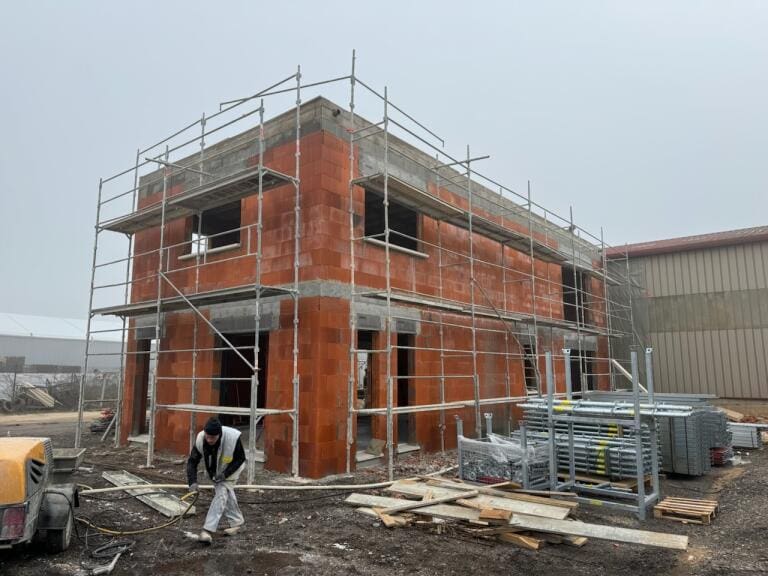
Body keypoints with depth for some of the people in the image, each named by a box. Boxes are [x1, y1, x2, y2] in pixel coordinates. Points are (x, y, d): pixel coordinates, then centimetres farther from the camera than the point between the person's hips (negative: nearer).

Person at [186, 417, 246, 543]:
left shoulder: (232, 438, -39)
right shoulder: (200, 439, -30)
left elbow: (240, 459, -22)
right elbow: (192, 461, -20)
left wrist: (225, 474, -30)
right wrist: (192, 482, -33)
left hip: (231, 469, -4)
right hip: (215, 470, 4)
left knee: (221, 493, -18)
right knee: (227, 494, 14)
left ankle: (208, 531, -17)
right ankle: (237, 522, 33)